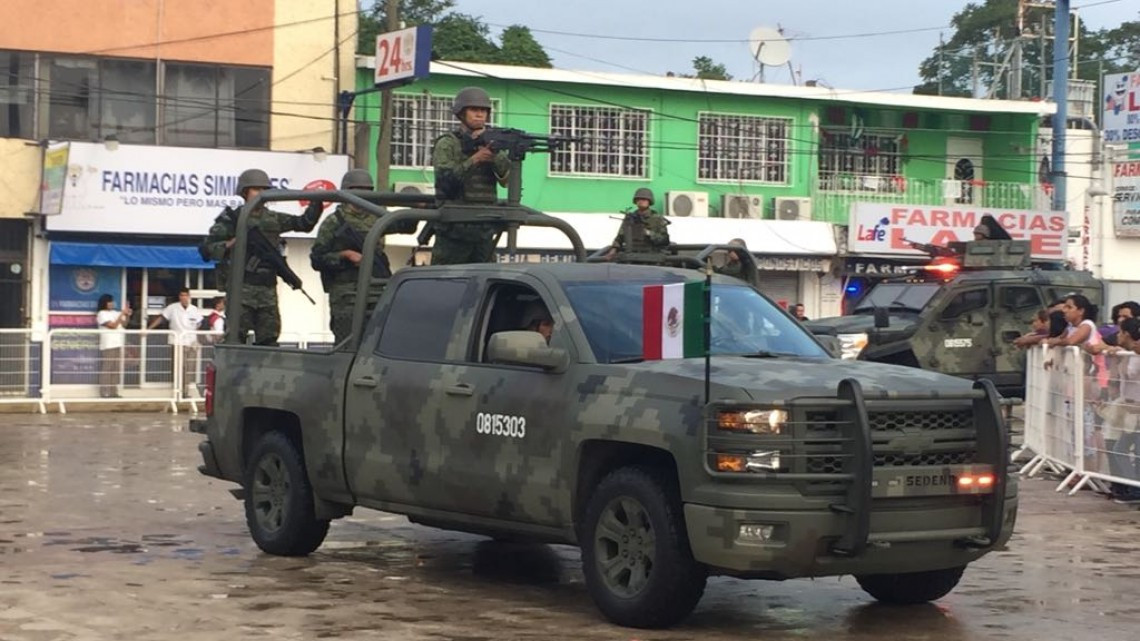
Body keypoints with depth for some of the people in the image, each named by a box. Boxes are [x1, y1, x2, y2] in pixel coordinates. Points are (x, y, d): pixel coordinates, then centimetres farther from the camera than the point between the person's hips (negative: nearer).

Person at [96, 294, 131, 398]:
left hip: (118, 344, 8)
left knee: (116, 370, 7)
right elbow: (113, 325, -14)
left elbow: (124, 324, 11)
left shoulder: (115, 313, 18)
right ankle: (104, 393, -8)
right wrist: (122, 314, -13)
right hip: (108, 345, -8)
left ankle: (113, 392, 10)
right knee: (106, 369, -8)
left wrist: (127, 315, -6)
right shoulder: (102, 314, -5)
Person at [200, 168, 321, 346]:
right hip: (241, 287, -5)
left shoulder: (273, 219, 16)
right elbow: (206, 248, -3)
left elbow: (304, 223, 22)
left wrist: (316, 203, 7)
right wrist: (228, 245, -21)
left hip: (267, 289, 5)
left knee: (268, 338, 5)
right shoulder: (232, 218, 0)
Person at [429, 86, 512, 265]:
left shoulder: (492, 142, 13)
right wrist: (474, 160, -25)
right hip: (453, 229, -4)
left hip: (485, 230, 5)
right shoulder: (447, 143, 0)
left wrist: (494, 154, -17)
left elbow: (507, 178, -1)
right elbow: (446, 178, -14)